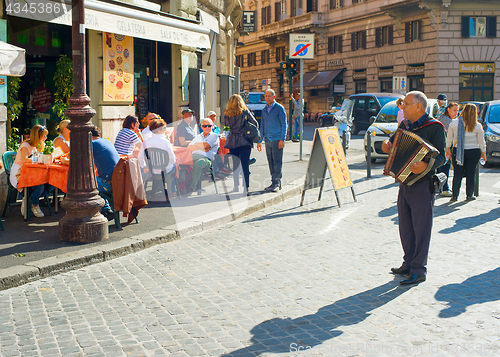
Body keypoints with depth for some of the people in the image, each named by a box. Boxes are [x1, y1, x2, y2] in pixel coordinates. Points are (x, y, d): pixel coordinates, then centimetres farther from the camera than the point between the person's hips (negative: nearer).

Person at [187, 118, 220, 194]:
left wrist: (195, 145, 15)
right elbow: (189, 148, 14)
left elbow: (205, 145, -3)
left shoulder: (214, 136, 13)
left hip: (205, 158, -5)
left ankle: (191, 188, -39)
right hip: (193, 156, 5)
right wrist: (202, 149, 1)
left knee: (197, 164, -41)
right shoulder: (197, 137, 30)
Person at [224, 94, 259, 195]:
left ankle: (236, 186, 20)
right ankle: (246, 187, -10)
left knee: (235, 165, 13)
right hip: (244, 141, -2)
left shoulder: (227, 113, 2)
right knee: (245, 165, -4)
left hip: (232, 141, 2)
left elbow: (225, 124, 13)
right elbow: (255, 124, -1)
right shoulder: (245, 112, -3)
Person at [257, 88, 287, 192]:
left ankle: (276, 183, -3)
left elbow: (284, 125, -5)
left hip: (277, 139, -6)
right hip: (267, 140, 6)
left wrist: (282, 139, -13)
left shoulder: (279, 108, -3)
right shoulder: (264, 110, 15)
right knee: (271, 162, 7)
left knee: (277, 162, -6)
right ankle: (276, 183, 14)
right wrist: (260, 140, 15)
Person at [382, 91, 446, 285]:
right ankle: (408, 264, 24)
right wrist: (387, 145, 2)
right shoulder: (405, 125, 13)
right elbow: (393, 143, 26)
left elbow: (441, 156, -16)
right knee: (406, 227, 13)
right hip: (405, 182, 8)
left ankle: (419, 271, 2)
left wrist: (426, 165, -35)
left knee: (421, 228, -3)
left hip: (423, 185, -8)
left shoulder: (434, 127, -10)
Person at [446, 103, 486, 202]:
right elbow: (481, 142, 1)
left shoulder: (454, 123, -4)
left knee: (457, 174, 6)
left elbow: (449, 138, 5)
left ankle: (455, 196, 9)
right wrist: (483, 153, 14)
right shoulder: (478, 126, -5)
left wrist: (448, 149, 17)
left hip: (458, 152, 1)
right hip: (473, 152, -1)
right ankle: (469, 195, 13)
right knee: (471, 174, 8)